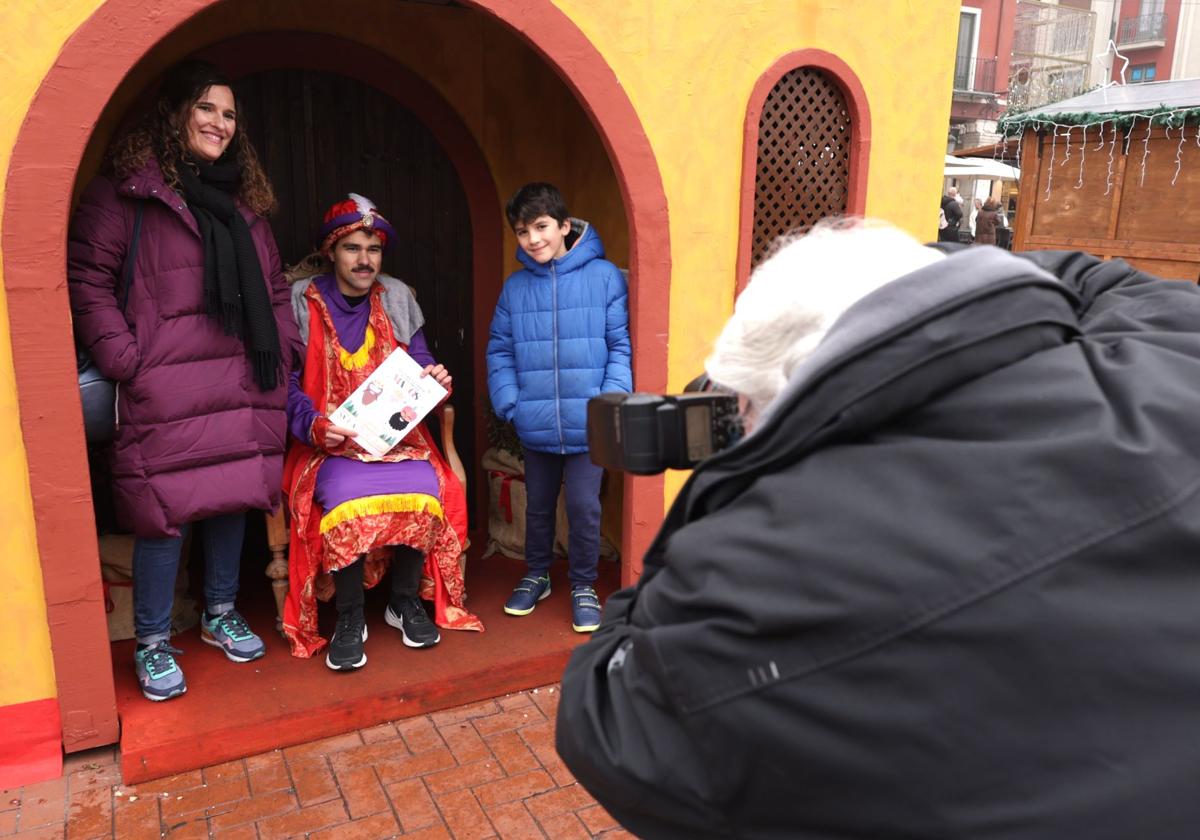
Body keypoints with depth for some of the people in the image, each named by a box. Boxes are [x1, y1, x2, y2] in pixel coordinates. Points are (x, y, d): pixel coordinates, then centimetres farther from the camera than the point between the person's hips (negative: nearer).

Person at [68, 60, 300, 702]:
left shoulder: (243, 201, 19)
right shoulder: (127, 189, -1)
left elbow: (273, 288, 23)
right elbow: (88, 276, -6)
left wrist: (279, 351, 12)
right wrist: (126, 361, -13)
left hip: (241, 389, 6)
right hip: (163, 393, -6)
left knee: (233, 499, 12)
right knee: (164, 510, -1)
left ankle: (221, 614, 32)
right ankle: (152, 643, 17)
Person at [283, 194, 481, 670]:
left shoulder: (398, 298, 11)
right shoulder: (301, 302, 0)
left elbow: (419, 365, 12)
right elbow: (287, 385, -4)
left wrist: (436, 380, -12)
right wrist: (315, 426, -23)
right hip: (329, 444, -2)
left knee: (425, 492, -28)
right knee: (347, 503, -33)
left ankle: (406, 601, -3)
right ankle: (349, 619, -9)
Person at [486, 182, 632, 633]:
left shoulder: (604, 277, -7)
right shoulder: (515, 287, 3)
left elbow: (621, 345, -7)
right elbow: (499, 351, 7)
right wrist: (508, 402, -5)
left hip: (587, 425, -3)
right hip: (535, 426, 3)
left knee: (584, 507, 5)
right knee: (538, 505, 19)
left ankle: (583, 585, 27)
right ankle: (536, 574, 40)